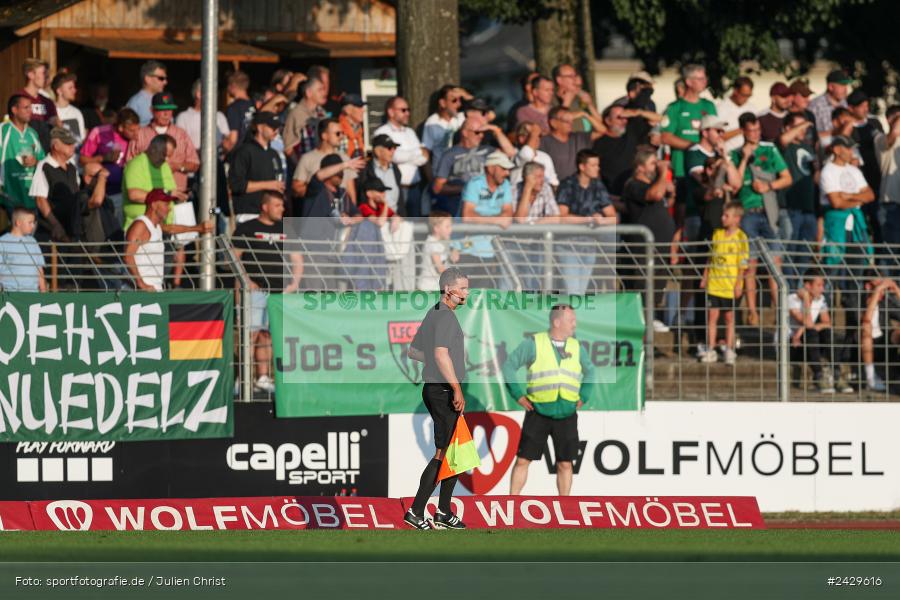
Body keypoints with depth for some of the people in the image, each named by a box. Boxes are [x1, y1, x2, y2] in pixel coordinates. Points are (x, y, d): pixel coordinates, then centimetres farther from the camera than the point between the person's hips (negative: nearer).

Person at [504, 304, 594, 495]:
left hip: (566, 416, 3)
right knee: (523, 460, -3)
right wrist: (518, 395, -5)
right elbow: (509, 366, 0)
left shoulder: (576, 347, 8)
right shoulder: (534, 343, -4)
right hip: (538, 413, -3)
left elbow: (589, 371, 25)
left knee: (565, 464, 3)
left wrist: (583, 397, 14)